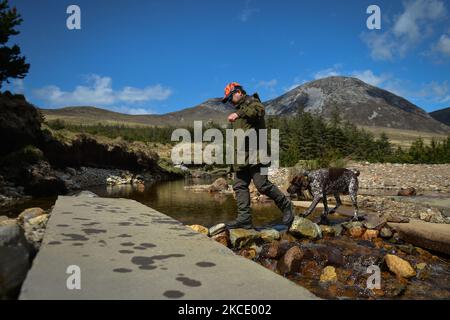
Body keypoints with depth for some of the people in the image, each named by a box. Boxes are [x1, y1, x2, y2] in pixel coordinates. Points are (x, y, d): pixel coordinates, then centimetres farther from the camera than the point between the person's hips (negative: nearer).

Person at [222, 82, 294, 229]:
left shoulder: (251, 101, 3)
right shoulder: (239, 110, 30)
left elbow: (260, 109, -24)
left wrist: (239, 113, -33)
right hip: (241, 156, 9)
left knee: (262, 184, -13)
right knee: (239, 186, 0)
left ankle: (286, 206, 4)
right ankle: (244, 218, 0)